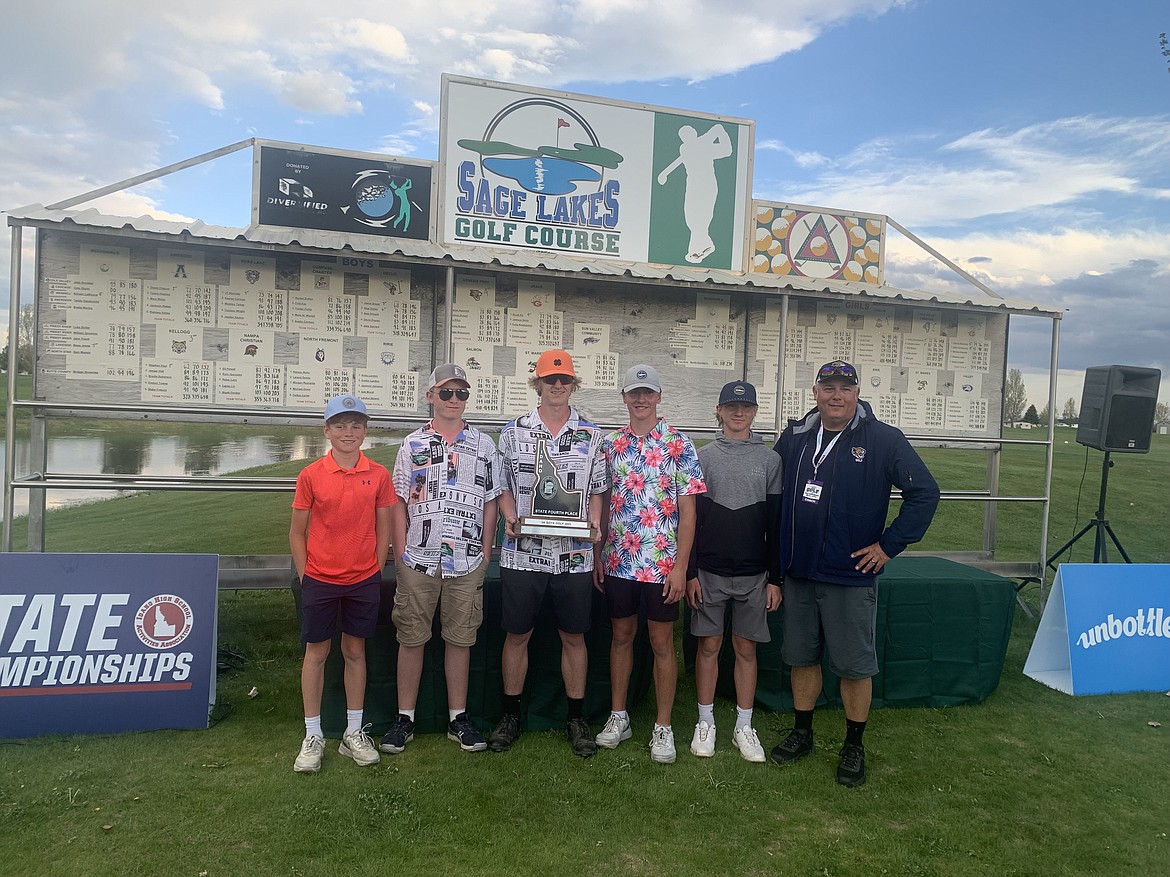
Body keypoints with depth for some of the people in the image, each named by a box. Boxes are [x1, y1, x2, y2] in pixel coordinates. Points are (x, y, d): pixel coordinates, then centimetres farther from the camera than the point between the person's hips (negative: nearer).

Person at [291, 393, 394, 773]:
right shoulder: (310, 475, -4)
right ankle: (313, 737, 21)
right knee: (316, 653, 8)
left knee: (355, 651, 11)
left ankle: (354, 733, 24)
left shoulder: (378, 475, -1)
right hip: (319, 580, -1)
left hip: (363, 580, 1)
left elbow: (383, 529, 5)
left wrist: (375, 572, 1)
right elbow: (297, 532, 1)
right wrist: (305, 576, -3)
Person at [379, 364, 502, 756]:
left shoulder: (484, 445, 7)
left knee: (460, 639, 8)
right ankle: (404, 719, 18)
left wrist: (485, 554, 2)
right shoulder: (412, 444, 5)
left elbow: (490, 502, 8)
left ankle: (458, 718, 20)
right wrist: (400, 553, -1)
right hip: (417, 561, 0)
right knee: (411, 638, 6)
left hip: (467, 563, 1)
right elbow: (398, 502, 5)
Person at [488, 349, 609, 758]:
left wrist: (594, 522, -7)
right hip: (523, 552, 0)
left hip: (574, 554, 1)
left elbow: (597, 490, 10)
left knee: (574, 636, 10)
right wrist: (510, 518, -9)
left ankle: (576, 717, 24)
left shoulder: (591, 434, 5)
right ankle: (511, 714, 25)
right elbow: (503, 485, 8)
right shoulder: (514, 431, 4)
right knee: (517, 634, 9)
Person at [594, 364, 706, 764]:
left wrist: (680, 566, -11)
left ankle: (663, 727, 19)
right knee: (621, 636, 14)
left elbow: (687, 510, -6)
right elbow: (601, 503, 10)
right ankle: (618, 717, 28)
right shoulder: (611, 444, 5)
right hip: (617, 562, 3)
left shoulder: (678, 444, -5)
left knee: (662, 642, 7)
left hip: (661, 564, -3)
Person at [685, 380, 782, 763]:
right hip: (709, 572, 0)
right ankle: (705, 723, 21)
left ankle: (744, 727, 21)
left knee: (746, 649, 8)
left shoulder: (770, 460, 4)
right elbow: (689, 518, 1)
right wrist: (690, 573, -4)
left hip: (753, 575, 1)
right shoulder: (703, 457, 2)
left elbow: (775, 524, 4)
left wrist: (775, 579, 1)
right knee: (709, 645, 7)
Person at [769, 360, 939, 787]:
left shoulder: (884, 439, -8)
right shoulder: (794, 436, 5)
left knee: (855, 665, 6)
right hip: (797, 574, 4)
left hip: (851, 577, -4)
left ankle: (854, 747, 24)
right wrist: (779, 551, 12)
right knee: (802, 657, 15)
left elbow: (925, 493, -6)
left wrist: (889, 545, -9)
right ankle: (801, 734, 33)